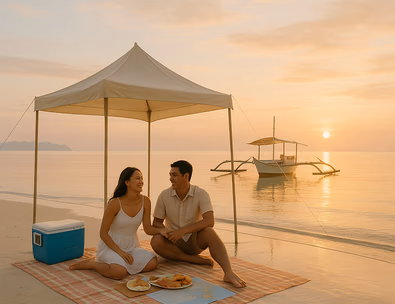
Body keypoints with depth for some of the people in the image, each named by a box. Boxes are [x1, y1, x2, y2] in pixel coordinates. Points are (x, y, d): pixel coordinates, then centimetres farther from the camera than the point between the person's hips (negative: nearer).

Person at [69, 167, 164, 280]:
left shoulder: (145, 201, -6)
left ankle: (119, 262, 5)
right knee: (120, 273, -33)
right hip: (111, 246, -6)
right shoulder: (115, 203, -19)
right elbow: (103, 233, -13)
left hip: (132, 247, 6)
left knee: (152, 263, -19)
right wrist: (120, 252, -19)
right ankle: (92, 263, -2)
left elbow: (148, 229, 0)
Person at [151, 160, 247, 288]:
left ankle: (229, 273, -45)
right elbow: (156, 222, 0)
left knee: (209, 232, -35)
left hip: (194, 240, -2)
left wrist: (183, 231, -33)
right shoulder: (164, 195, -7)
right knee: (156, 241, -30)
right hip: (174, 243, 2)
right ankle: (196, 260, -23)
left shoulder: (201, 194, -13)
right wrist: (163, 230, -25)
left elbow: (209, 221, -26)